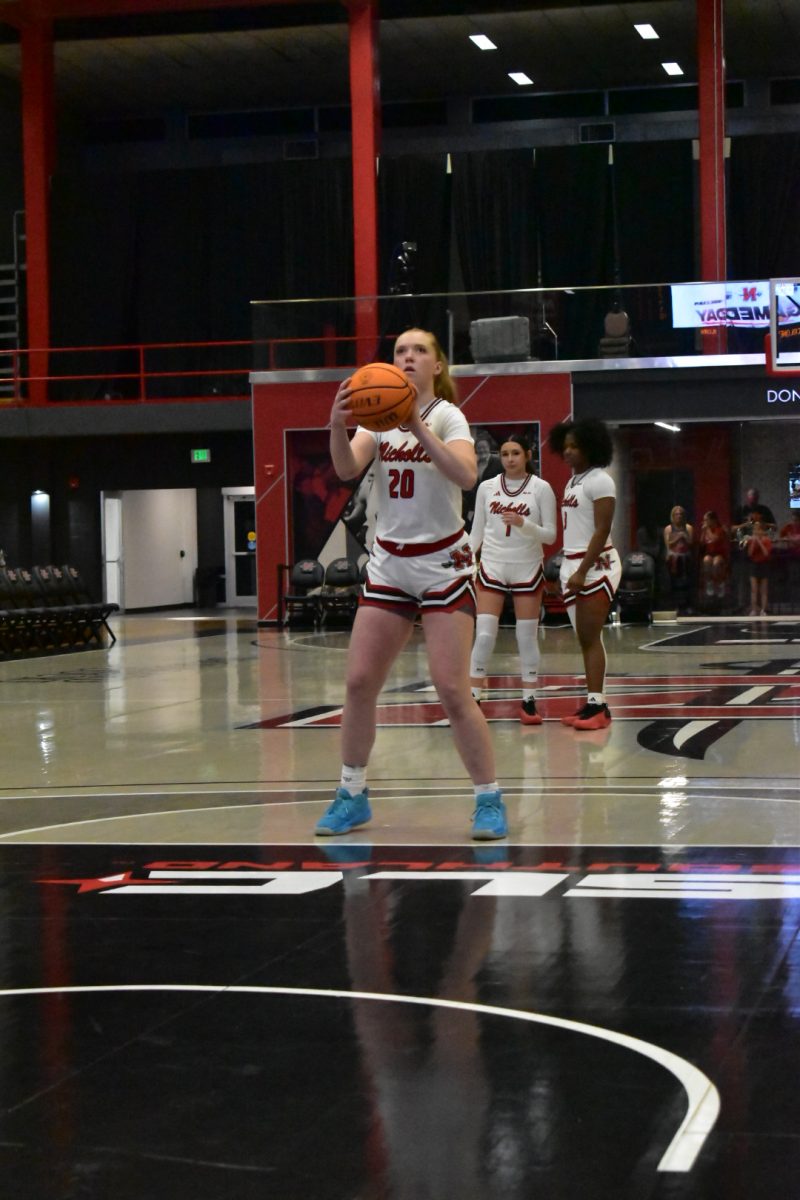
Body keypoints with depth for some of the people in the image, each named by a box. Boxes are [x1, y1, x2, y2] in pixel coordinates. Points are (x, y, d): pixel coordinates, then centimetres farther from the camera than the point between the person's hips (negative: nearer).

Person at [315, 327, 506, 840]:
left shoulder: (447, 416, -7)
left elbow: (466, 476, -27)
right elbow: (348, 469, -14)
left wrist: (419, 428, -36)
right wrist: (337, 425, -34)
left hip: (443, 565, -4)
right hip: (388, 566, 5)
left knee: (453, 691, -11)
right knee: (359, 683, 0)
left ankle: (490, 800, 2)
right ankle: (352, 796, 14)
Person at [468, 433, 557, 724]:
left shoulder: (541, 489, -2)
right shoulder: (486, 488, 4)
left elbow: (550, 535, -3)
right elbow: (476, 532, 10)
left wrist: (523, 524, -20)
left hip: (527, 568, -1)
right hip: (492, 566, 1)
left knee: (527, 637, 3)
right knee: (484, 636, -6)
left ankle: (529, 702, 10)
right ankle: (473, 699, -1)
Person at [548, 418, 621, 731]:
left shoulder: (599, 481, -9)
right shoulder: (572, 483, 17)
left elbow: (601, 531, -15)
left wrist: (582, 572, -20)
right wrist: (569, 571, 14)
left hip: (596, 565, -9)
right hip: (571, 564, 9)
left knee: (591, 637, -11)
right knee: (584, 639, 7)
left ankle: (598, 707, -12)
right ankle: (592, 705, 8)